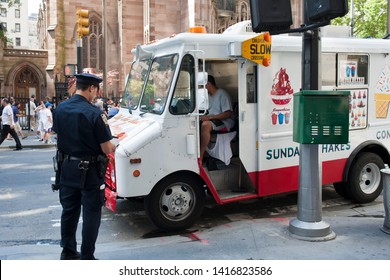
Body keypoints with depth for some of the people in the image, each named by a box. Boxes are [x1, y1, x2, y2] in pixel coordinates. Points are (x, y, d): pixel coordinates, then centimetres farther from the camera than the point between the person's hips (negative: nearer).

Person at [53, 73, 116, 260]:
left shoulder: (60, 109, 0)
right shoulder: (94, 113, -20)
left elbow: (59, 137, 11)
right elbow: (107, 149, -16)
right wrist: (113, 148, 4)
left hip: (67, 167, 7)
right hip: (90, 170, -6)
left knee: (69, 210, 18)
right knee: (91, 213, 5)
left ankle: (68, 252, 31)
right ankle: (86, 257, 12)